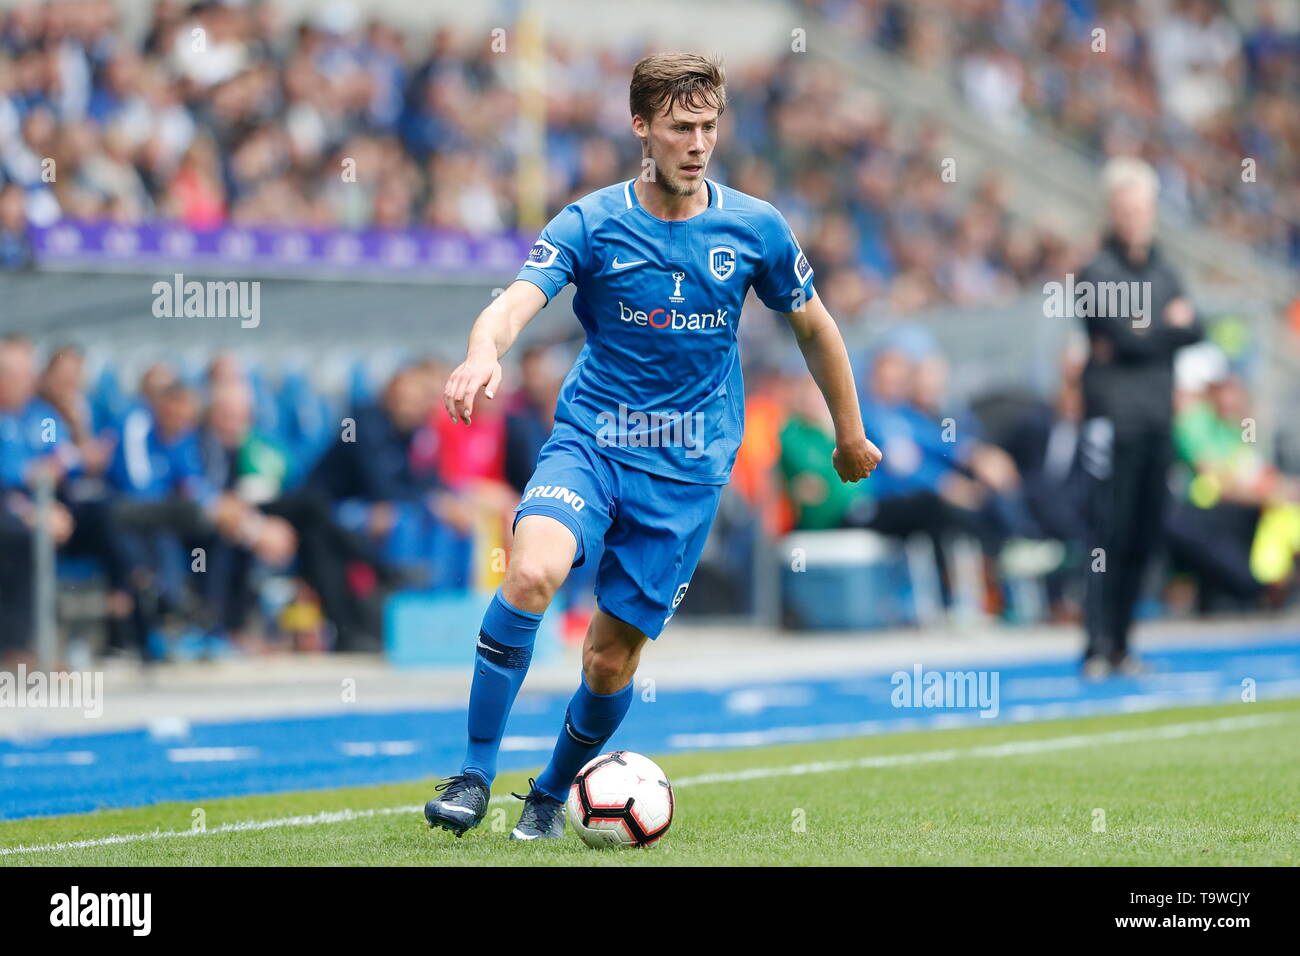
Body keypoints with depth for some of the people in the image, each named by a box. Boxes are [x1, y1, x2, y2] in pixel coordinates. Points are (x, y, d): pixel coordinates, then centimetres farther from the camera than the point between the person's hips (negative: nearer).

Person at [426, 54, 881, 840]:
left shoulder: (755, 228, -1)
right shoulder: (591, 223, -7)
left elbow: (814, 325, 15)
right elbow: (515, 304, -22)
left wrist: (851, 435, 24)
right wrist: (484, 353, -45)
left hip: (687, 471, 1)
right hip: (589, 441, -1)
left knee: (613, 654, 0)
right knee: (533, 571, -30)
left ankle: (551, 796, 28)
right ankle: (476, 774, -20)